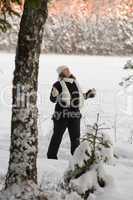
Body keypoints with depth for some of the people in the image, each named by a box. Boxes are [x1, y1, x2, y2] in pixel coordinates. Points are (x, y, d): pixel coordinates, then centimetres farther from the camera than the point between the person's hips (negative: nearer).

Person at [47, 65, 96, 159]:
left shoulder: (75, 83, 12)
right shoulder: (58, 84, -7)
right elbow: (53, 99, -10)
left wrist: (88, 94, 16)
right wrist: (54, 94, -30)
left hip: (75, 114, 5)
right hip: (62, 114, -5)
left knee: (76, 137, 9)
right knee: (57, 136, 1)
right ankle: (52, 156, 11)